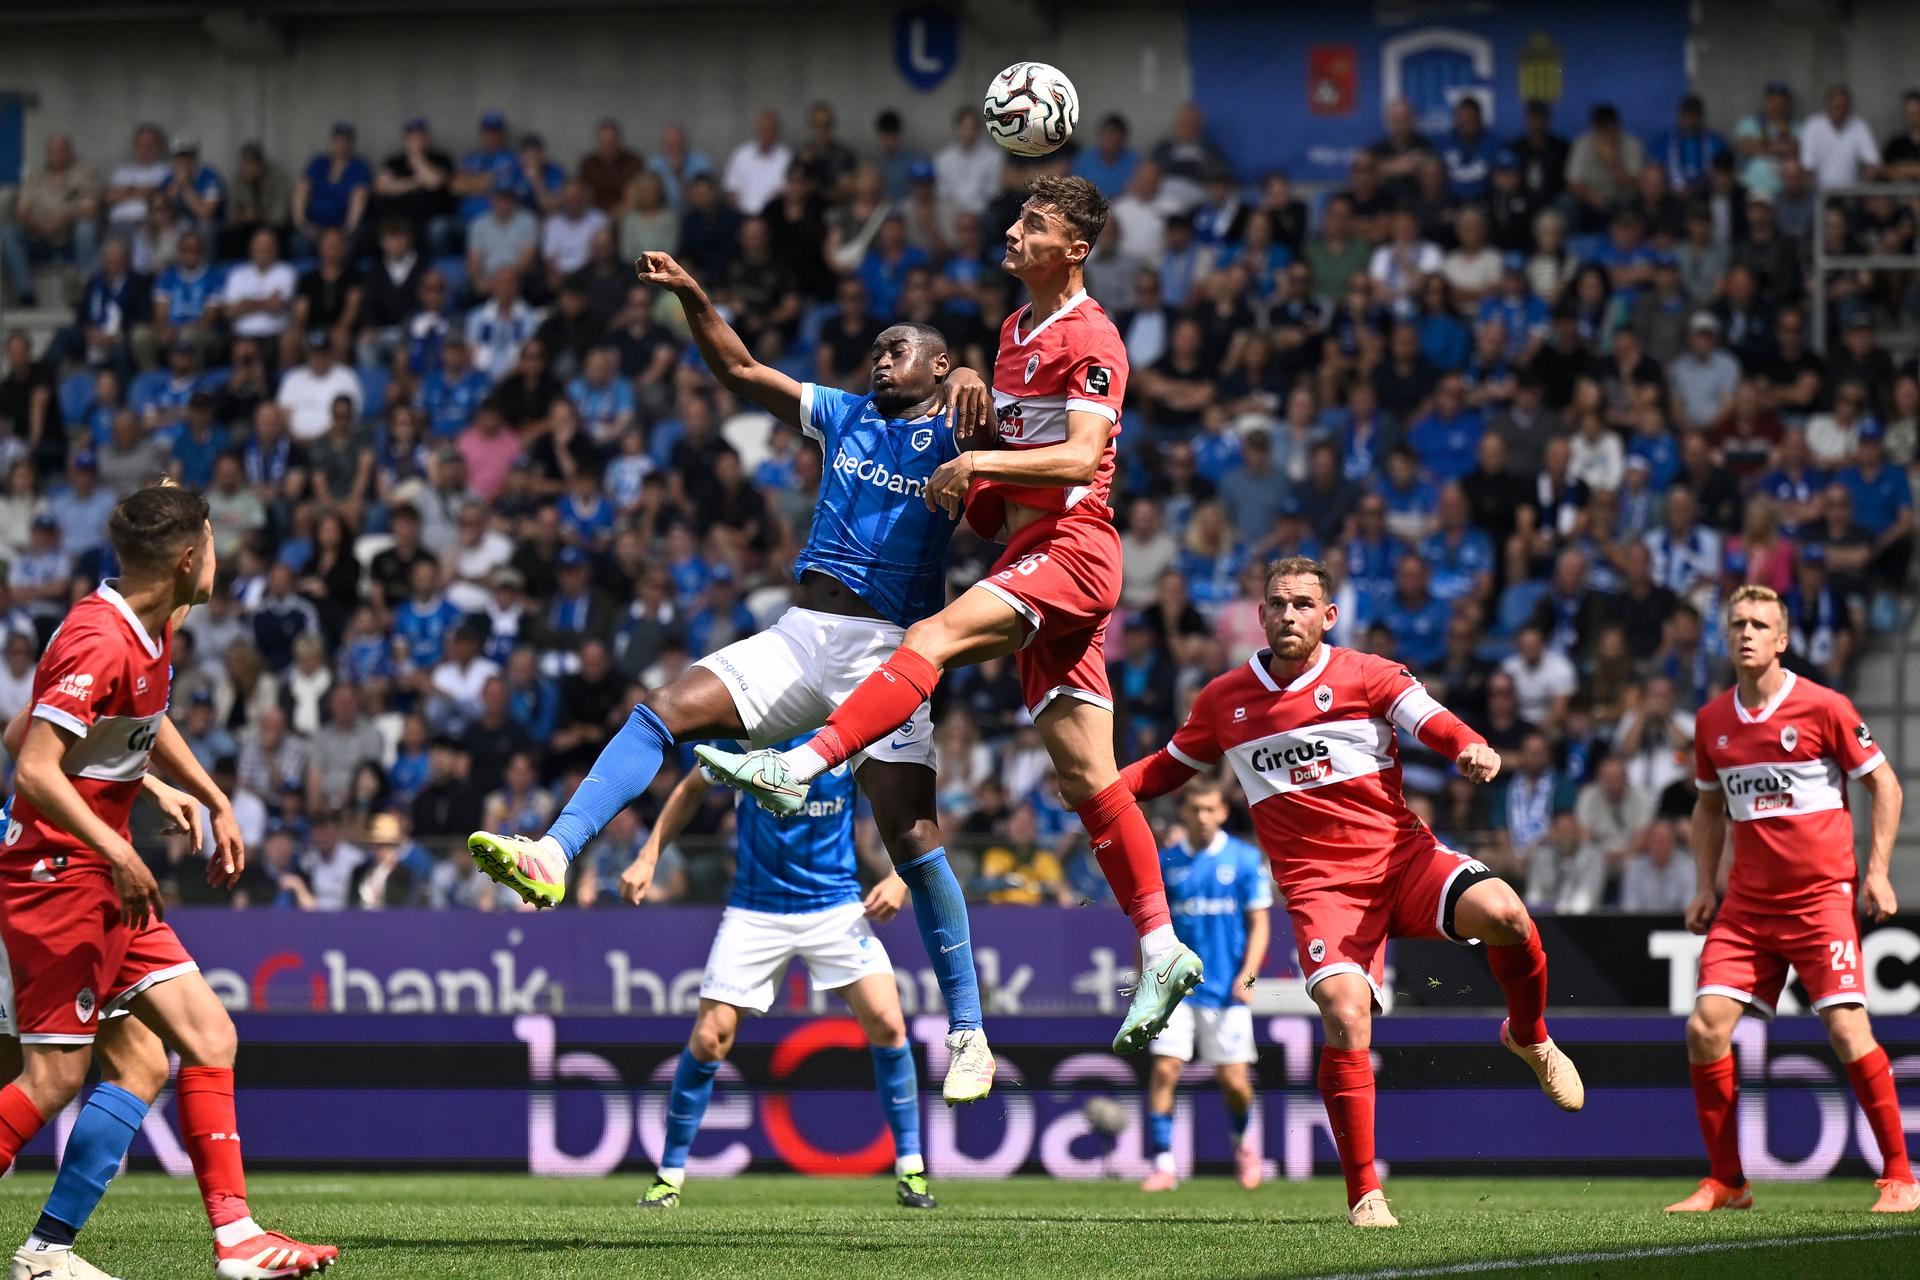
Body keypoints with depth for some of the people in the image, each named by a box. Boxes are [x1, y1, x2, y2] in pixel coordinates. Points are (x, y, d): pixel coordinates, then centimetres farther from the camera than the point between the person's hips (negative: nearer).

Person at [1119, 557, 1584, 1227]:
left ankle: (1529, 1037, 6)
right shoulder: (1224, 701, 11)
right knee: (1345, 1012, -25)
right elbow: (1171, 766, 26)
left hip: (1401, 855, 0)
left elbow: (1436, 725, -9)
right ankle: (1364, 1193, -14)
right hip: (1320, 885, 0)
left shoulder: (1367, 675, 3)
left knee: (1502, 913, -28)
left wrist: (1477, 751, -32)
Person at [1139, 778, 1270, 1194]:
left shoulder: (1245, 859, 1)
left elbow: (1258, 923, 2)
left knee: (1233, 1080, -1)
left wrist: (1248, 975, -10)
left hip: (1226, 990, -1)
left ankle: (1244, 1141, 29)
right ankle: (1163, 1163, -7)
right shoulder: (1164, 862, 4)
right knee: (1164, 1070, -12)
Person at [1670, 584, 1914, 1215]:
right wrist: (1705, 885, 14)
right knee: (1705, 1027, -7)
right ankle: (1726, 1182, 4)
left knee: (1847, 1028, -14)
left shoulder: (1823, 707, -6)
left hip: (1822, 896, -5)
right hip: (1746, 901, 5)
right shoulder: (1712, 721, 8)